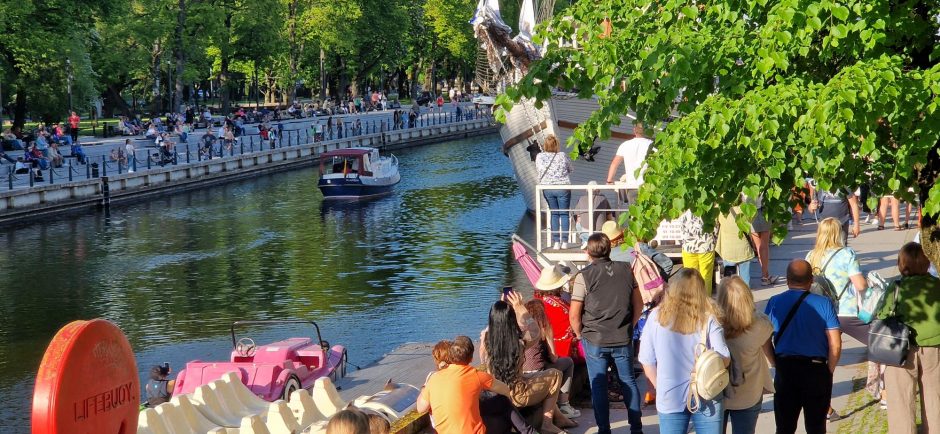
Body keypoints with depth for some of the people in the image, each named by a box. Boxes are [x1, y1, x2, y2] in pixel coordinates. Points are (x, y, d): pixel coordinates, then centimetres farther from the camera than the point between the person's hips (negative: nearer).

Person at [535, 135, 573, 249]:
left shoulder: (540, 157, -5)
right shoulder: (562, 156, -8)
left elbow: (538, 170, 6)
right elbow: (570, 169, 5)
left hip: (547, 188, 2)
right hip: (563, 187, -2)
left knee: (554, 214, 12)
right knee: (564, 214, 7)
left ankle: (556, 242, 6)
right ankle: (564, 242, 5)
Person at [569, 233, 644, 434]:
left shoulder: (584, 276, -11)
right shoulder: (626, 270, 0)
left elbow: (574, 315, -11)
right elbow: (638, 304, 8)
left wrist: (580, 335, 5)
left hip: (594, 341, -3)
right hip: (623, 340, 3)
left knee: (598, 386, 7)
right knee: (628, 381, 14)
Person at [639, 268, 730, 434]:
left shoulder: (657, 317, -10)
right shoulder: (709, 318, -12)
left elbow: (647, 361, -4)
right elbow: (724, 358, -14)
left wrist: (661, 388, 10)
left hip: (669, 400, 0)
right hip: (707, 399, 0)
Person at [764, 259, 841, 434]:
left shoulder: (775, 302, -2)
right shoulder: (823, 303, -6)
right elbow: (836, 345, -9)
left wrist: (777, 364, 8)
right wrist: (829, 371, 3)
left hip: (785, 370, 1)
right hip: (817, 371, -1)